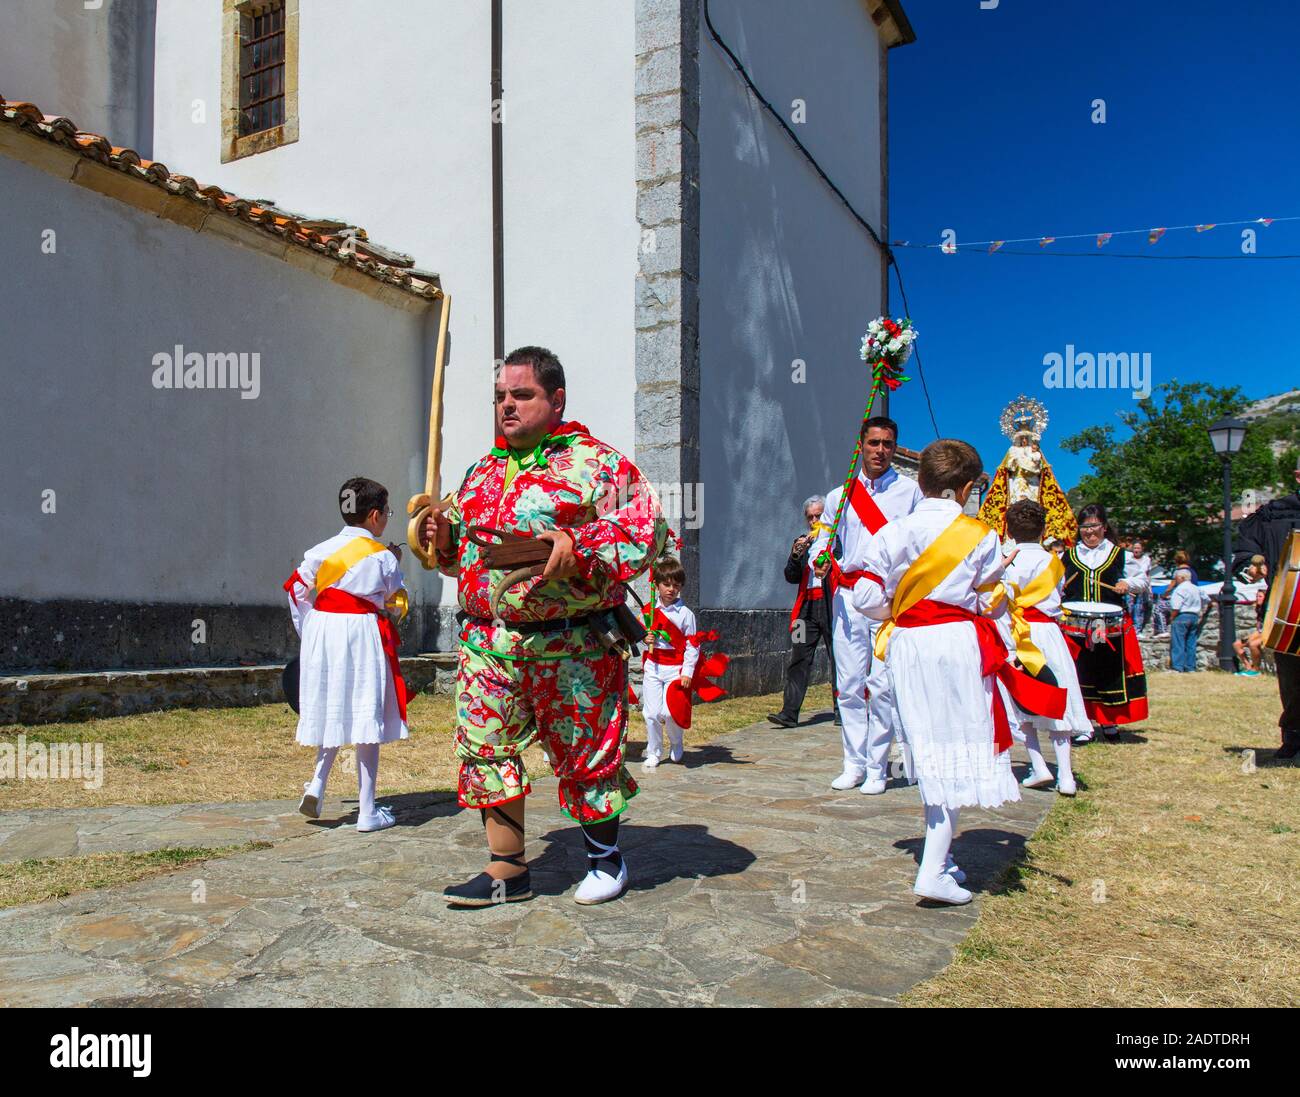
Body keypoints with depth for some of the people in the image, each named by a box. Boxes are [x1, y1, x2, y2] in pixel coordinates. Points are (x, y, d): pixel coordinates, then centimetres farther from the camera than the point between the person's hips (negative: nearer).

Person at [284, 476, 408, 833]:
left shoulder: (320, 551, 3)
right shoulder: (383, 556, -5)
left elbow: (298, 593, 5)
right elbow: (396, 605, 5)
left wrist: (310, 632, 17)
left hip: (322, 634, 4)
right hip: (364, 639, -3)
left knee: (335, 714, 20)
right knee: (366, 721, 2)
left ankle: (317, 783, 4)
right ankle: (368, 811, 6)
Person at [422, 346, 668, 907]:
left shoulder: (594, 462, -4)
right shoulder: (483, 471, 17)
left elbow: (647, 527, -12)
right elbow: (463, 543, 26)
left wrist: (579, 548, -23)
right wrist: (442, 536, 4)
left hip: (568, 644, -5)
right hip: (487, 641, 6)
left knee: (585, 752, 7)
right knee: (485, 748, 5)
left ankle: (606, 856, 30)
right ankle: (507, 869, 20)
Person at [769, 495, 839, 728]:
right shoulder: (802, 541, 19)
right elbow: (791, 577, 12)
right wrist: (796, 555, -4)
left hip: (831, 604, -4)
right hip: (807, 606, 4)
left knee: (838, 657, 4)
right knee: (799, 659, -1)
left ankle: (842, 711, 15)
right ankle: (789, 713, -2)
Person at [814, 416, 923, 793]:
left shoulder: (912, 491, 7)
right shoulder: (838, 497, 16)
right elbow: (825, 543, 18)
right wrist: (821, 562, -4)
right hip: (847, 595, 3)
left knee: (882, 685, -6)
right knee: (849, 684, 4)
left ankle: (877, 768, 4)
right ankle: (854, 764, 15)